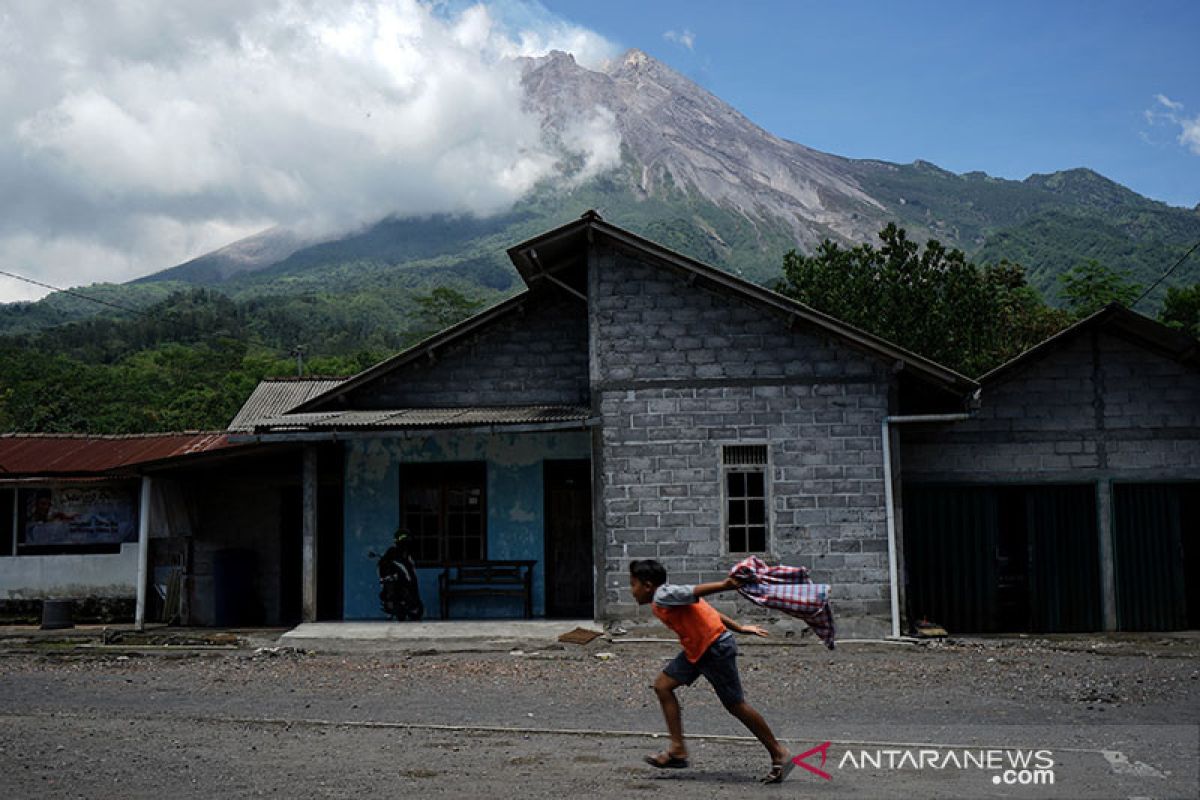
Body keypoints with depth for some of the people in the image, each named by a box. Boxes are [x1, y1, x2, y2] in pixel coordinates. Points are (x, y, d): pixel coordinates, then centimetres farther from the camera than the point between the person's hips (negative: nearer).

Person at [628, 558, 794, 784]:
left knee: (735, 705, -1)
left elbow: (695, 592, -31)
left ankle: (779, 756, 13)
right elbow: (706, 609, 16)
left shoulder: (662, 596, -15)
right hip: (696, 649, 10)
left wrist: (725, 585, -45)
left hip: (716, 648, -10)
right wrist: (738, 628, 18)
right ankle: (677, 750, 7)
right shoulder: (660, 600, 14)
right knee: (663, 685, 6)